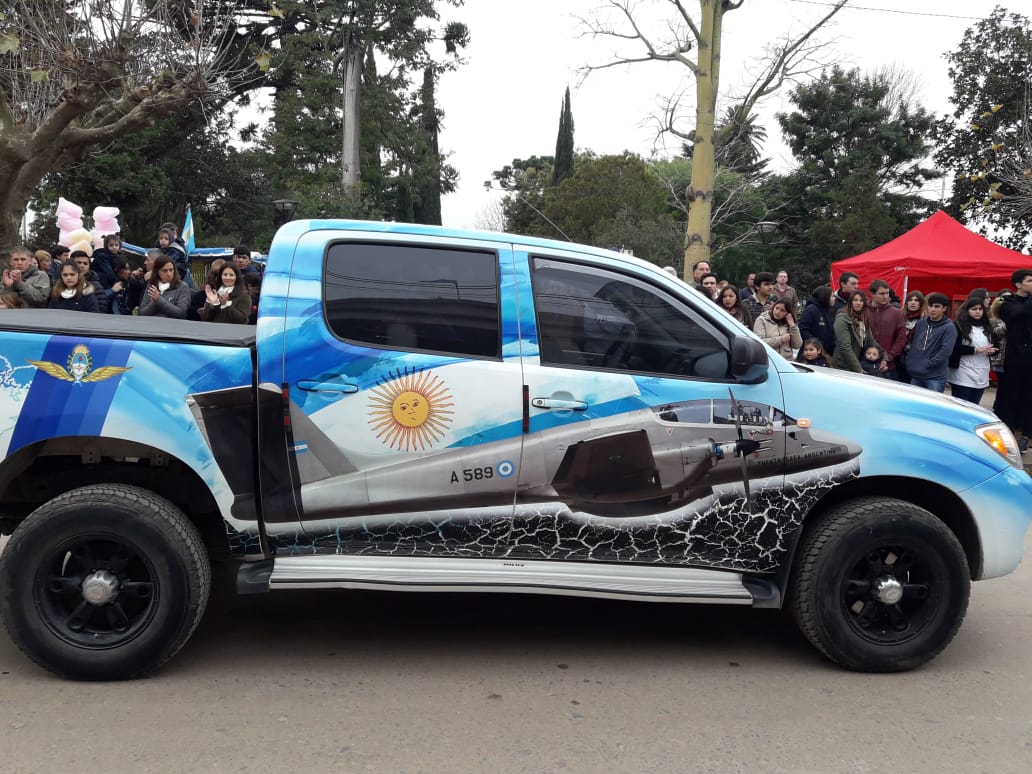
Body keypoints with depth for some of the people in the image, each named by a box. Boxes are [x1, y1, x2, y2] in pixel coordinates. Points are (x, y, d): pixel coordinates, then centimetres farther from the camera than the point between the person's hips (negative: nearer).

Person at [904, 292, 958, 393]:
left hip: (936, 377, -6)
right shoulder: (921, 322, 11)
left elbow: (946, 350, -15)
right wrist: (910, 362, 5)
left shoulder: (949, 327, -6)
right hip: (915, 375, 6)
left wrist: (928, 364, -16)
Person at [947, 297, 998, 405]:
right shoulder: (958, 326, -4)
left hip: (982, 377, 5)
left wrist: (991, 351, -4)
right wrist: (976, 350, -18)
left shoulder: (988, 327, 13)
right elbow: (954, 347, -15)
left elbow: (995, 346, 19)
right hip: (962, 376, -5)